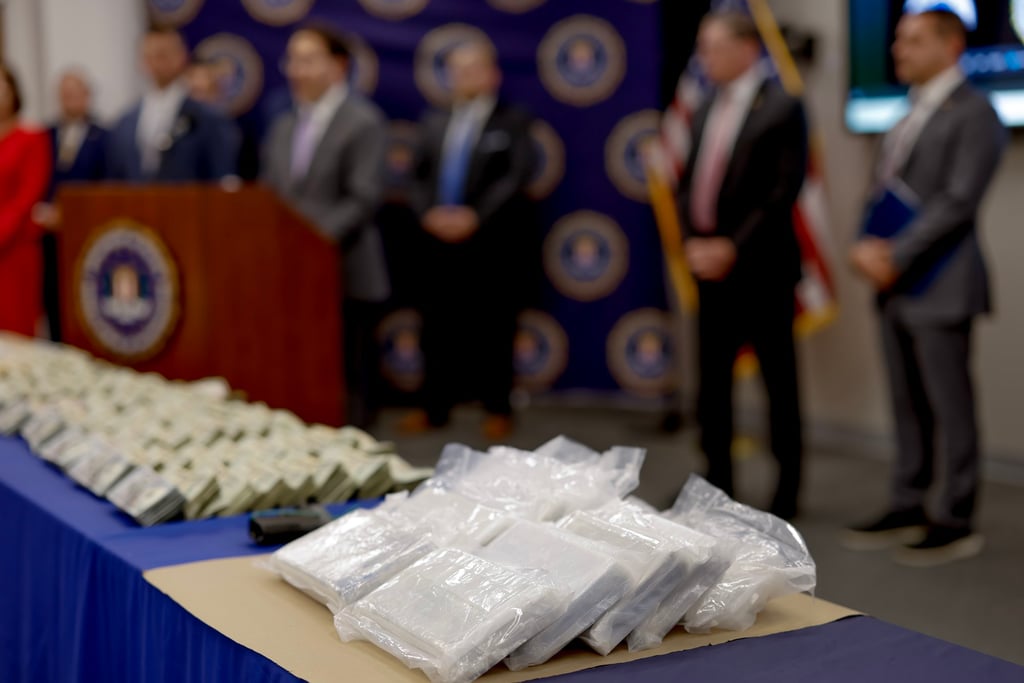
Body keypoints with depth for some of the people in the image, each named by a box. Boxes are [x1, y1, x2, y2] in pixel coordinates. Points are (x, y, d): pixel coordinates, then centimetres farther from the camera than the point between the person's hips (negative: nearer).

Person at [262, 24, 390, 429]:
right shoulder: (283, 127, 19)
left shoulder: (363, 122, -4)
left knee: (350, 384, -1)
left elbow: (364, 199, -13)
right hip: (291, 274, 6)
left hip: (347, 276, -6)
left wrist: (320, 236, -23)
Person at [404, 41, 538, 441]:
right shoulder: (434, 123, 16)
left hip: (494, 246, -4)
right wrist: (429, 213, -8)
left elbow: (515, 178, -9)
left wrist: (474, 217, -17)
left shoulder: (513, 122, 2)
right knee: (437, 328, 5)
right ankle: (434, 408, 15)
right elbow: (419, 177, 12)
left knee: (493, 330, 2)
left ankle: (498, 409, 13)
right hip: (442, 246, 4)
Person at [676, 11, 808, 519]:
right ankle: (717, 485, 19)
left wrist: (734, 247, -16)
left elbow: (784, 191, -14)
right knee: (712, 382, 9)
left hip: (760, 267, -6)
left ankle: (786, 491, 13)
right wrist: (693, 241, -1)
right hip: (710, 265, 7)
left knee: (779, 381, 3)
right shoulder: (706, 111, 13)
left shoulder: (782, 108, -8)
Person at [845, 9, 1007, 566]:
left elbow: (957, 202, -17)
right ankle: (907, 509, 23)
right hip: (897, 287, 8)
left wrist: (896, 257, -17)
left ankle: (955, 522, 9)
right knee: (908, 405, 14)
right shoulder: (909, 117, 18)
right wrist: (867, 247, 0)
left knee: (950, 407, 0)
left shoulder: (973, 113, -9)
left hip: (940, 288, -8)